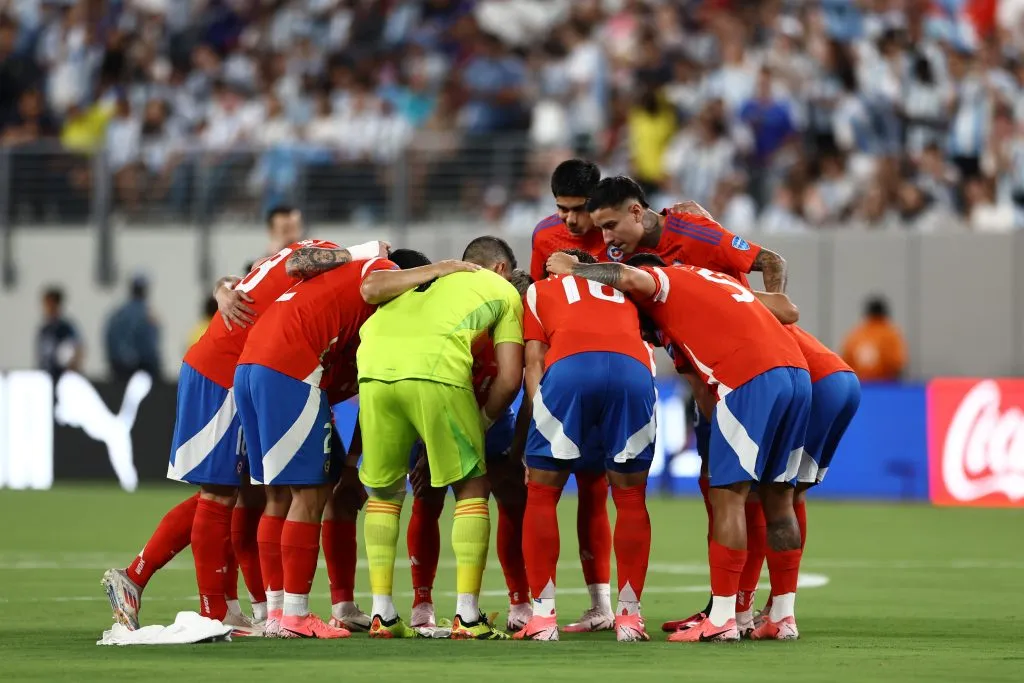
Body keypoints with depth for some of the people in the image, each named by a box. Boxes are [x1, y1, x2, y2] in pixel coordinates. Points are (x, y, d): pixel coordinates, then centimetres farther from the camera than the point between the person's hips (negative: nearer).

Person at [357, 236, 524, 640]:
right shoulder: (503, 291, 26)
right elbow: (509, 379, 14)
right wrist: (482, 424, 28)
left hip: (373, 365, 4)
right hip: (435, 371, -4)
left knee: (384, 491, 19)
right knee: (471, 488, 11)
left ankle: (382, 614, 16)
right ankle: (467, 616, 6)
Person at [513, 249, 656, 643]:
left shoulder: (540, 290, 30)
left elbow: (534, 359, 17)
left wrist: (537, 415, 11)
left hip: (568, 367, -1)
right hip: (634, 370, 1)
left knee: (541, 494, 13)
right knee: (630, 497, 16)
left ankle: (543, 615, 8)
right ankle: (629, 615, 13)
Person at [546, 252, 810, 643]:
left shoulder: (662, 281, 12)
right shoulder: (714, 280, 32)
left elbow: (630, 278, -11)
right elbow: (787, 310, 29)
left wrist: (572, 269, 4)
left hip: (750, 380, -8)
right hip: (797, 372, 8)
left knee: (728, 494, -3)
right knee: (778, 496, 13)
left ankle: (722, 619, -6)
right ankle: (783, 618, 15)